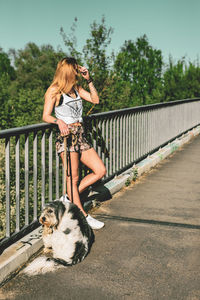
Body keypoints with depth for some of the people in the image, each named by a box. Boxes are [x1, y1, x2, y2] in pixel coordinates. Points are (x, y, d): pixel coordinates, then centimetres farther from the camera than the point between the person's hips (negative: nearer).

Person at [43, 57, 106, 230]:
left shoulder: (76, 88, 18)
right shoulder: (54, 90, -3)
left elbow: (95, 100, 17)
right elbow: (46, 116, -7)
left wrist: (89, 80, 11)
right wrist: (59, 121, -28)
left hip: (81, 135, 8)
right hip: (67, 136, -8)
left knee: (100, 171, 4)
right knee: (73, 177, -3)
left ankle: (71, 197, 15)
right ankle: (83, 216, 4)